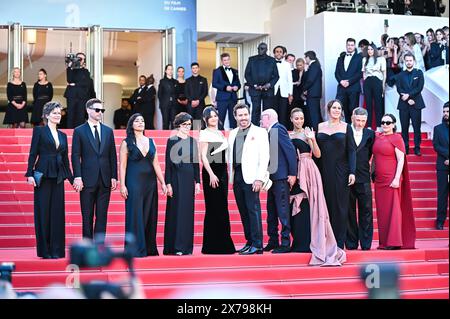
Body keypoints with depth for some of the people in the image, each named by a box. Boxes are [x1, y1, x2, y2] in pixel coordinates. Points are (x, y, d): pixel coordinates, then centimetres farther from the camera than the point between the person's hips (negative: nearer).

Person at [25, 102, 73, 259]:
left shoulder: (63, 135, 16)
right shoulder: (39, 131, 1)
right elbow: (33, 153, -4)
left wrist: (71, 178, 13)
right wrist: (30, 174, -12)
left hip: (58, 176, 5)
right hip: (43, 175, -5)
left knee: (57, 212, 2)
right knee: (43, 211, -2)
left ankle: (56, 249, 6)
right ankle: (44, 250, 3)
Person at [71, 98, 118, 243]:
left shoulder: (108, 131, 12)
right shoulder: (79, 131, 2)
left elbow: (113, 156, 11)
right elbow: (75, 156, -2)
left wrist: (114, 177, 4)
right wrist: (77, 177, -11)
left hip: (105, 180, 3)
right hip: (88, 180, -3)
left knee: (102, 215, 3)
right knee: (87, 216, 2)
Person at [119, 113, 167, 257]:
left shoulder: (151, 142, 11)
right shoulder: (126, 143, 0)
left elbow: (156, 164, 11)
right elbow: (122, 166, -3)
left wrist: (163, 183, 5)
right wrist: (122, 185, -11)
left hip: (150, 182, 4)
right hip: (134, 182, -4)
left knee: (150, 215, 5)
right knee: (135, 215, -5)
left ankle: (150, 248, 13)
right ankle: (136, 249, -2)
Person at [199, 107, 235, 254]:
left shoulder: (220, 133, 18)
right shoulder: (205, 133, -3)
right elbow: (203, 156, -10)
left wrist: (227, 174, 14)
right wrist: (211, 174, -18)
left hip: (222, 172, 7)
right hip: (211, 172, -7)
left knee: (222, 208, 7)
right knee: (213, 208, -7)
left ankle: (223, 244, 12)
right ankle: (212, 246, -3)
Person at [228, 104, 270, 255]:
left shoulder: (259, 132, 0)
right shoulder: (232, 134, 17)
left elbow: (264, 157, -6)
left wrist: (259, 178, -14)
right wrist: (231, 177, 8)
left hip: (251, 177, -6)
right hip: (237, 176, 6)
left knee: (253, 210, -8)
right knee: (243, 211, 7)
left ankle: (257, 245, -7)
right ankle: (249, 242, 14)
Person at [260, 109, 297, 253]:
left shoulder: (278, 128, -10)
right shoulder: (270, 132, 17)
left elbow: (291, 150, -16)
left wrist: (293, 174, -19)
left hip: (281, 177, -10)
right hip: (273, 177, 10)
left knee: (282, 210, -7)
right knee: (271, 211, 13)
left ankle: (285, 243, -4)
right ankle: (273, 241, 20)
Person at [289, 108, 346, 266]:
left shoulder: (307, 133, 2)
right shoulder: (289, 136, 14)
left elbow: (318, 154, -7)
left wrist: (312, 140, -21)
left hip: (308, 172, -4)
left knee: (307, 206, -7)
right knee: (295, 207, 4)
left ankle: (307, 243, -5)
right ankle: (299, 242, 12)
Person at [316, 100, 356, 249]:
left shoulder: (346, 127, 3)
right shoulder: (320, 127, 10)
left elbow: (351, 150, 0)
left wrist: (352, 172, -10)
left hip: (340, 171, -2)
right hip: (324, 171, 2)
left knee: (340, 205, -1)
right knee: (325, 205, 2)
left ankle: (339, 241, 3)